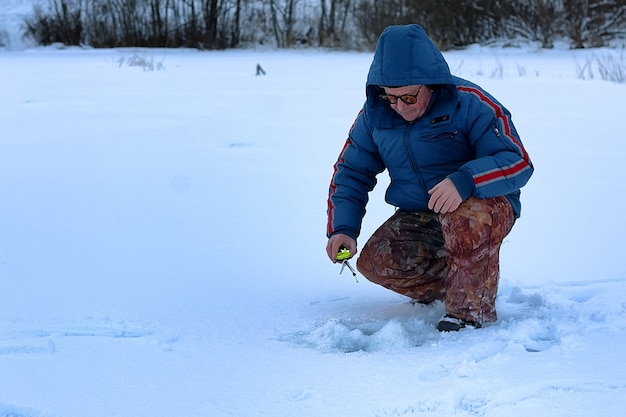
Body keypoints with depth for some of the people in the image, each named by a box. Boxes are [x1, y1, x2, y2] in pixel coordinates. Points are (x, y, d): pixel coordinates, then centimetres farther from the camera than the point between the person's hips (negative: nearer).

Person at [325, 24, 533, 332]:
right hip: (419, 219, 5)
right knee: (375, 262, -19)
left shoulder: (468, 103, -19)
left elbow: (519, 163, -24)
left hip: (486, 206, -5)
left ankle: (472, 309, -17)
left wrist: (463, 181, -42)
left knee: (468, 218, -39)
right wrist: (342, 229, -10)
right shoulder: (375, 113, -3)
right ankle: (454, 284, 4)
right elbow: (351, 171, 7)